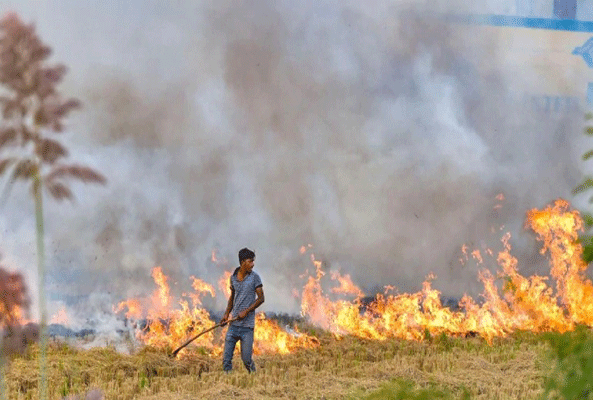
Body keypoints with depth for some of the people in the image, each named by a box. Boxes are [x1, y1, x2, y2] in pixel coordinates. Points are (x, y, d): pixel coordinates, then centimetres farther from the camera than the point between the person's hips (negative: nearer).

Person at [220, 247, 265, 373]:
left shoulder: (254, 277, -2)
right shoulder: (233, 277, 9)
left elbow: (261, 298, -3)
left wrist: (246, 311, -14)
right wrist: (227, 314, 10)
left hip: (247, 325, -4)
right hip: (233, 324, 4)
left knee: (246, 359, -4)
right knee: (226, 358, -1)